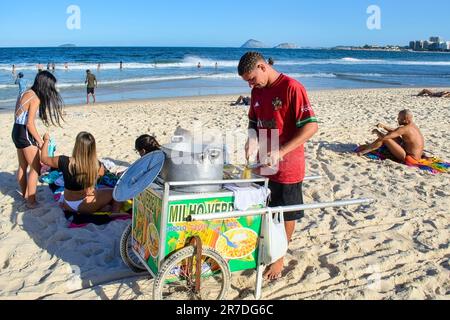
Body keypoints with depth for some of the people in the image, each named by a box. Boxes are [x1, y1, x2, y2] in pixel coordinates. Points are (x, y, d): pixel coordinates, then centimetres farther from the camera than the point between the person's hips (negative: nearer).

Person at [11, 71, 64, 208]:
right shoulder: (35, 99, -18)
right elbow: (30, 124, -21)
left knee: (22, 166, 19)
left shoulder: (25, 93, 9)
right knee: (35, 167, -2)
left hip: (16, 131, 9)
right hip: (25, 134, -9)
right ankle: (31, 201, 1)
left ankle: (25, 196, 31)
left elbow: (18, 116, 11)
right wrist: (40, 141, -12)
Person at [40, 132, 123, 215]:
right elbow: (102, 173, 6)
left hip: (68, 206, 2)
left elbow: (44, 159, 0)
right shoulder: (97, 165, -20)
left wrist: (46, 140, 13)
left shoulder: (64, 162, -20)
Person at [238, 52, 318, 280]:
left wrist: (281, 152, -27)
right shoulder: (257, 91, 5)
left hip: (287, 167, -6)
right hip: (263, 164, 6)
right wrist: (252, 138, -6)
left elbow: (311, 126, -22)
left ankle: (280, 257, 27)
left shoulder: (292, 88, -17)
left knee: (287, 214, 10)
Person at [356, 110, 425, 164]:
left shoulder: (404, 129, -21)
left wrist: (377, 132, -4)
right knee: (391, 136, 13)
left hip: (408, 158, -10)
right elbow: (394, 131, 22)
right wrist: (384, 126, 8)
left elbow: (383, 137, -24)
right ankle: (368, 146, 20)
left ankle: (363, 151, 2)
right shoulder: (412, 126, 8)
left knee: (385, 139, -12)